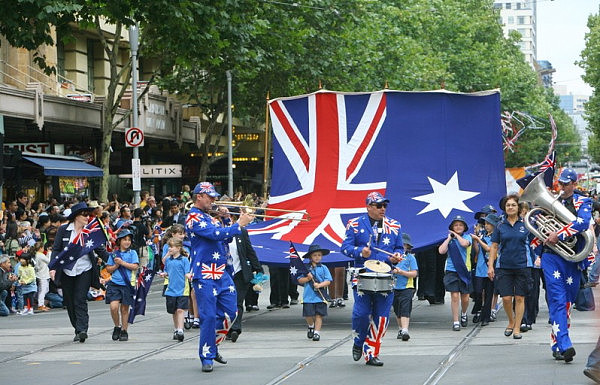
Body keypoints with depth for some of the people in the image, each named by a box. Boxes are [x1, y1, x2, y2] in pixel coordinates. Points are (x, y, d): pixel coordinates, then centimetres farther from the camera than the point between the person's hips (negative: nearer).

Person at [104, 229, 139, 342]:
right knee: (114, 306, -13)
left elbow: (135, 267, -8)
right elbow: (108, 269, 9)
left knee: (124, 308, 5)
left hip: (127, 284, -1)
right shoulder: (114, 254, 9)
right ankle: (117, 326, 9)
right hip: (114, 283, 1)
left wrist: (122, 262, -11)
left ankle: (124, 331, 18)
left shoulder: (132, 253, 4)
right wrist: (116, 265, -8)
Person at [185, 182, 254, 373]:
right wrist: (239, 224, -18)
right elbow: (216, 234, -21)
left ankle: (212, 346, 23)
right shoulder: (193, 218, -9)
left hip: (221, 273, 9)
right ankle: (207, 357, 0)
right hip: (205, 275, -9)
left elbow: (224, 236, 20)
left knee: (229, 312, 8)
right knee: (208, 316, -8)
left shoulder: (208, 217, 20)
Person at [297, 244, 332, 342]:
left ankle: (317, 332, 4)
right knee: (308, 315, 0)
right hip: (308, 296, 0)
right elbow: (300, 280, 5)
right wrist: (308, 278, -12)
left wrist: (320, 285, -16)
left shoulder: (323, 268, 5)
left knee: (318, 315, -2)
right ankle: (311, 326, 30)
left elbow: (328, 281, 0)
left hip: (320, 296, 0)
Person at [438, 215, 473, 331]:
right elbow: (441, 251, -7)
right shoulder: (448, 239, 7)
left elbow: (464, 243, -18)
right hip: (452, 271, 0)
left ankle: (463, 314, 37)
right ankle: (455, 322, -2)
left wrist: (456, 235, -5)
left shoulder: (467, 237, 4)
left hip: (465, 271, 0)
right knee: (454, 296, -8)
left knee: (465, 298, 6)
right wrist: (449, 238, -3)